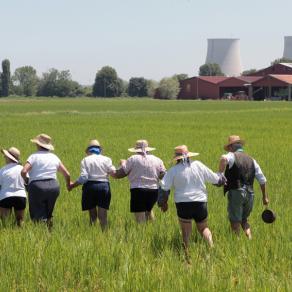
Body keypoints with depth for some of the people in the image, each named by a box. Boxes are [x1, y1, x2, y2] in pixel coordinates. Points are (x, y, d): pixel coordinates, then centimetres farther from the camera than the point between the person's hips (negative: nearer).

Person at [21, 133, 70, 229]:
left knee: (38, 216, -3)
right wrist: (68, 185, 33)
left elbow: (23, 171, -16)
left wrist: (27, 180, 5)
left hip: (37, 187, -5)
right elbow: (67, 174, 14)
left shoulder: (34, 156, -3)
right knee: (48, 215, 20)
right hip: (54, 186, 5)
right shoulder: (54, 157, 11)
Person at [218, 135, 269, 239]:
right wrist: (265, 196, 24)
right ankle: (250, 238, 4)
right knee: (244, 220, 20)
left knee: (235, 222, 1)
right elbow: (262, 180, 17)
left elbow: (224, 159, -29)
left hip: (236, 192, -6)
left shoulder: (232, 156, -2)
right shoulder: (251, 160, 17)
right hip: (250, 193, 6)